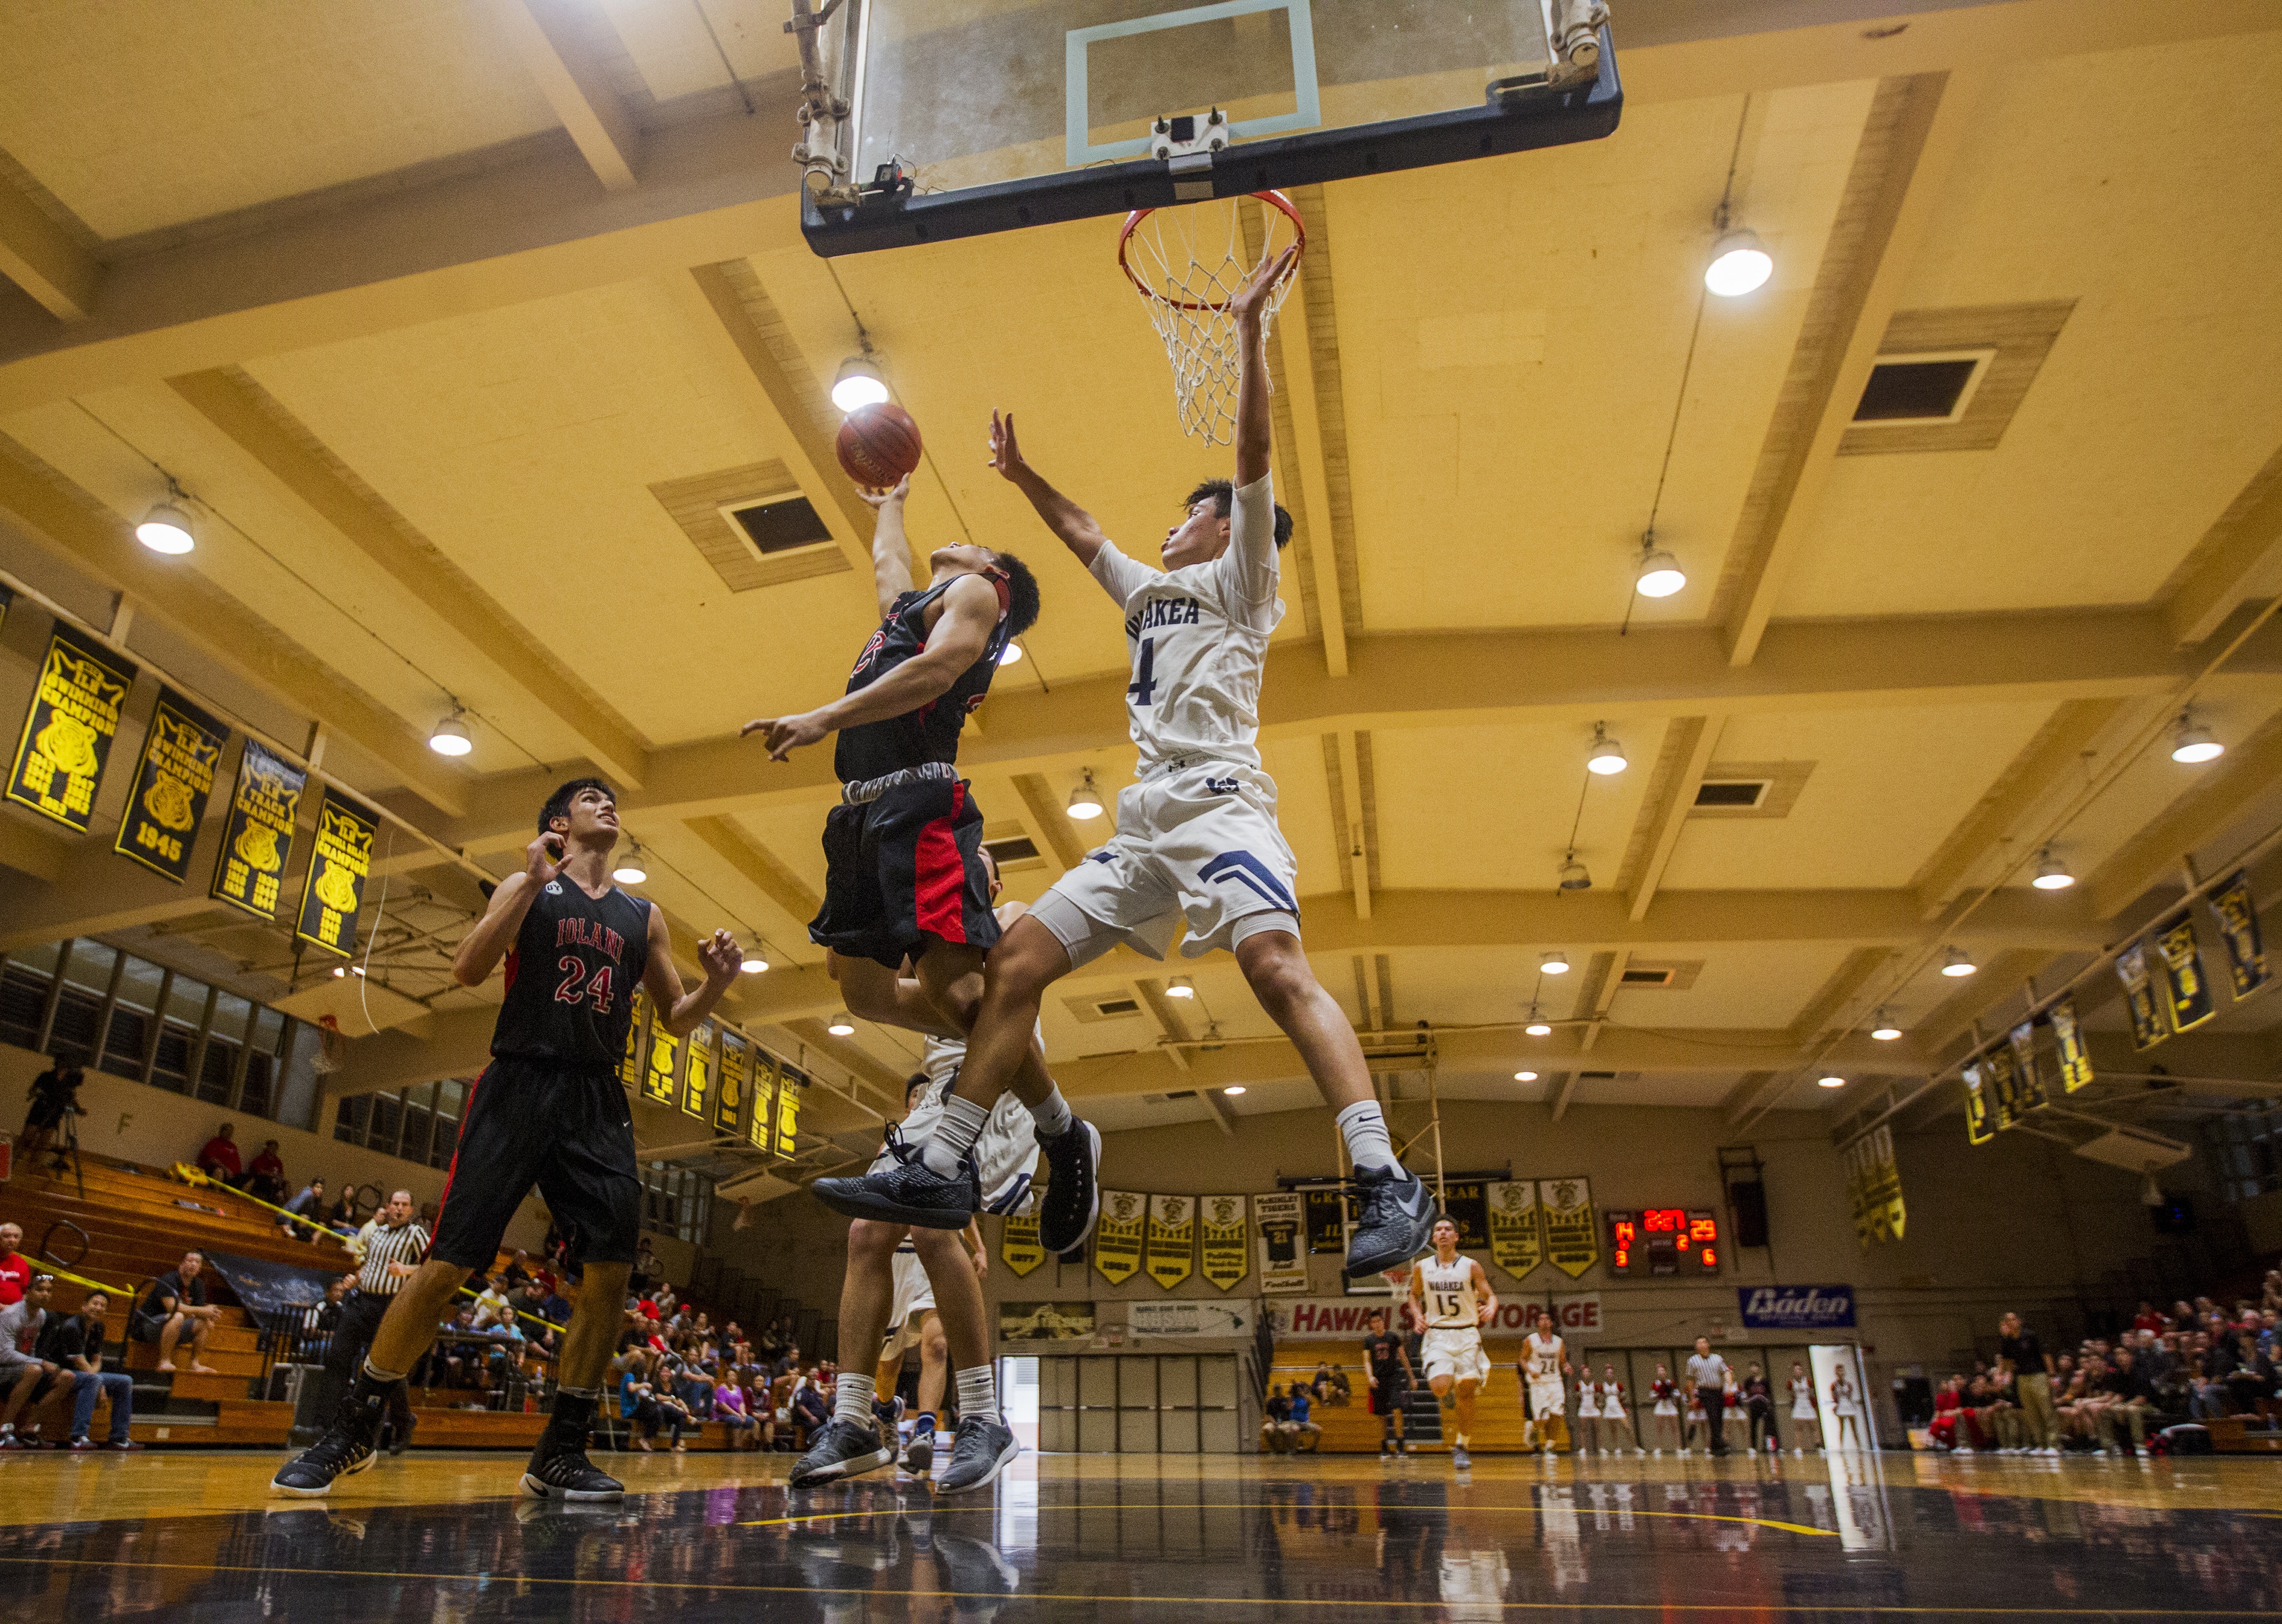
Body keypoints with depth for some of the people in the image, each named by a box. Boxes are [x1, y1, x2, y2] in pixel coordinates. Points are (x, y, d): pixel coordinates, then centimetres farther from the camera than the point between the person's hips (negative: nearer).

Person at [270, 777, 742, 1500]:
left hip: (597, 1101, 3)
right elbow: (468, 970, -9)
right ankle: (351, 1429, 16)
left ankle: (559, 1454, 5)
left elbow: (677, 1018, 16)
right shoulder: (527, 885, 6)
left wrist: (717, 981, -4)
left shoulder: (644, 916, 15)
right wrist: (532, 882, -15)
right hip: (517, 1086, -3)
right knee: (447, 1263, -4)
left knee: (611, 1271, -8)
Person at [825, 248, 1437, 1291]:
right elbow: (1079, 531, 46)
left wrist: (1249, 328, -4)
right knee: (1015, 961, 1)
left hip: (1216, 798, -8)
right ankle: (939, 1171, 3)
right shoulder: (1151, 592, 31)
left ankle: (1387, 1184, -32)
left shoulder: (1240, 578, 11)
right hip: (1146, 822, 8)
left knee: (1277, 968, -28)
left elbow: (1254, 453, -1)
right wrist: (1020, 475, 48)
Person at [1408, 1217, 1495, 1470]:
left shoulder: (1471, 1267, -1)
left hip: (1467, 1336, 0)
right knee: (1440, 1387, -21)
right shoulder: (1422, 1267, 4)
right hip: (1438, 1335, 0)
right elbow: (1414, 1295, 19)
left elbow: (1490, 1295, 0)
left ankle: (1461, 1447, 13)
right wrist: (1418, 1314, -1)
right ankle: (1447, 1396, 17)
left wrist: (1490, 1308, -23)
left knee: (1466, 1392, -5)